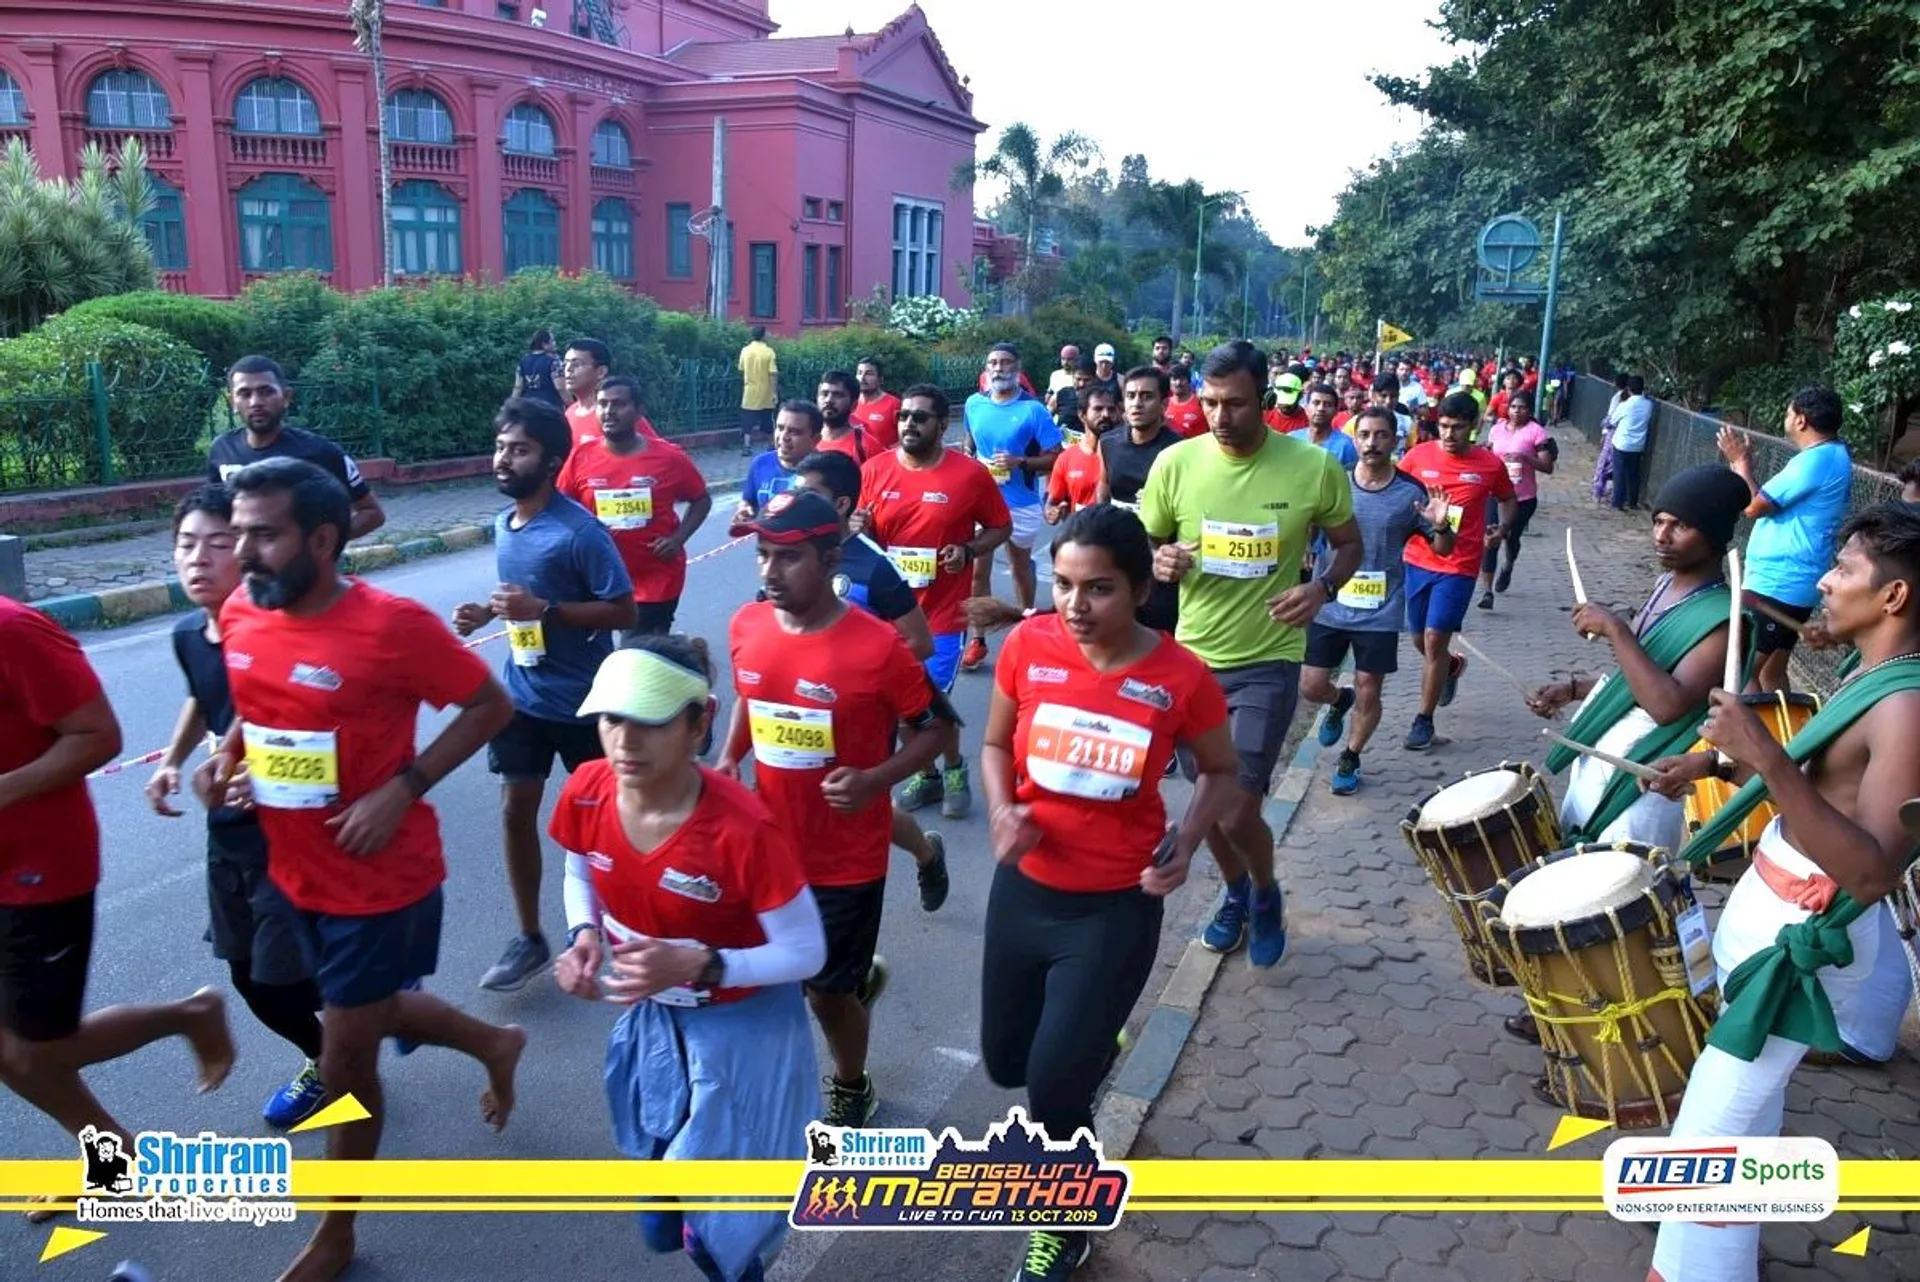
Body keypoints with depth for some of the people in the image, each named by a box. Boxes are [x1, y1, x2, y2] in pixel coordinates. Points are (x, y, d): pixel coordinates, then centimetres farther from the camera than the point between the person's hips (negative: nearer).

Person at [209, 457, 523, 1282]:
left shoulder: (393, 626, -24)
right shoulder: (239, 617, -3)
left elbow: (491, 706, -15)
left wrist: (403, 788, -22)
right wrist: (226, 759, -5)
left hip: (380, 879, -7)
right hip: (297, 873, 7)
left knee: (345, 1066, 8)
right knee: (372, 1014, 25)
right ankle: (495, 1044, 55)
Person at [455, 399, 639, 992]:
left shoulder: (579, 531, -21)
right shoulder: (503, 523, 3)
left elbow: (624, 611, -20)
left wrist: (543, 610, -27)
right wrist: (488, 611, -2)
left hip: (581, 699, -6)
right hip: (523, 694, 6)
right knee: (516, 810, 5)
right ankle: (530, 937, 19)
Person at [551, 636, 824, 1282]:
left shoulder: (744, 829, -33)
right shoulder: (585, 792, -18)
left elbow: (806, 954, -22)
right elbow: (580, 877, 4)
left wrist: (701, 966, -34)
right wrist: (584, 936, -16)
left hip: (740, 1028, -5)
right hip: (651, 1017, 5)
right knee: (661, 1224, 23)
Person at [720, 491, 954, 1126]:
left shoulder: (877, 647, -22)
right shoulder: (746, 627, -6)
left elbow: (934, 726, -10)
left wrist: (874, 780, -25)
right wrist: (729, 755, -4)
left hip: (847, 859, -5)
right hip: (769, 845, 5)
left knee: (826, 991, 12)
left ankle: (851, 1088, 44)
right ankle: (859, 979, 52)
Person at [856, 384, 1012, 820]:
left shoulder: (970, 474, -8)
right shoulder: (874, 470, -1)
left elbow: (1001, 526, 3)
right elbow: (862, 536, 9)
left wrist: (969, 550, -14)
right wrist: (858, 530, -14)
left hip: (942, 613, -3)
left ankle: (955, 769, 26)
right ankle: (924, 773, 34)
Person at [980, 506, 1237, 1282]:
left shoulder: (1181, 679, -17)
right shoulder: (1028, 647, -12)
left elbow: (1221, 772, 1)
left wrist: (1186, 846, -15)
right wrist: (1002, 811, -15)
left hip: (1116, 909, -4)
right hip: (1022, 889, 4)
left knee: (1052, 1089, 0)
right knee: (1006, 1064, 20)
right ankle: (1092, 1042, 57)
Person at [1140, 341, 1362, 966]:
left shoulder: (1314, 467, -12)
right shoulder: (1176, 463, -8)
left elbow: (1349, 545, 4)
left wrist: (1322, 588, -17)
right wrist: (1159, 560, -19)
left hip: (1268, 661, -3)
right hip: (1193, 656, 3)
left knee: (1238, 812, -6)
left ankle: (1266, 893, 27)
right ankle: (1235, 891, 46)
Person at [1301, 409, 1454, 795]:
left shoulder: (1411, 493, -6)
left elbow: (1443, 550, 2)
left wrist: (1441, 525, -19)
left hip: (1380, 614, -1)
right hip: (1328, 607, 1)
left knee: (1368, 695, 7)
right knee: (1311, 687, 5)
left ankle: (1349, 760, 31)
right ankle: (1340, 700, 41)